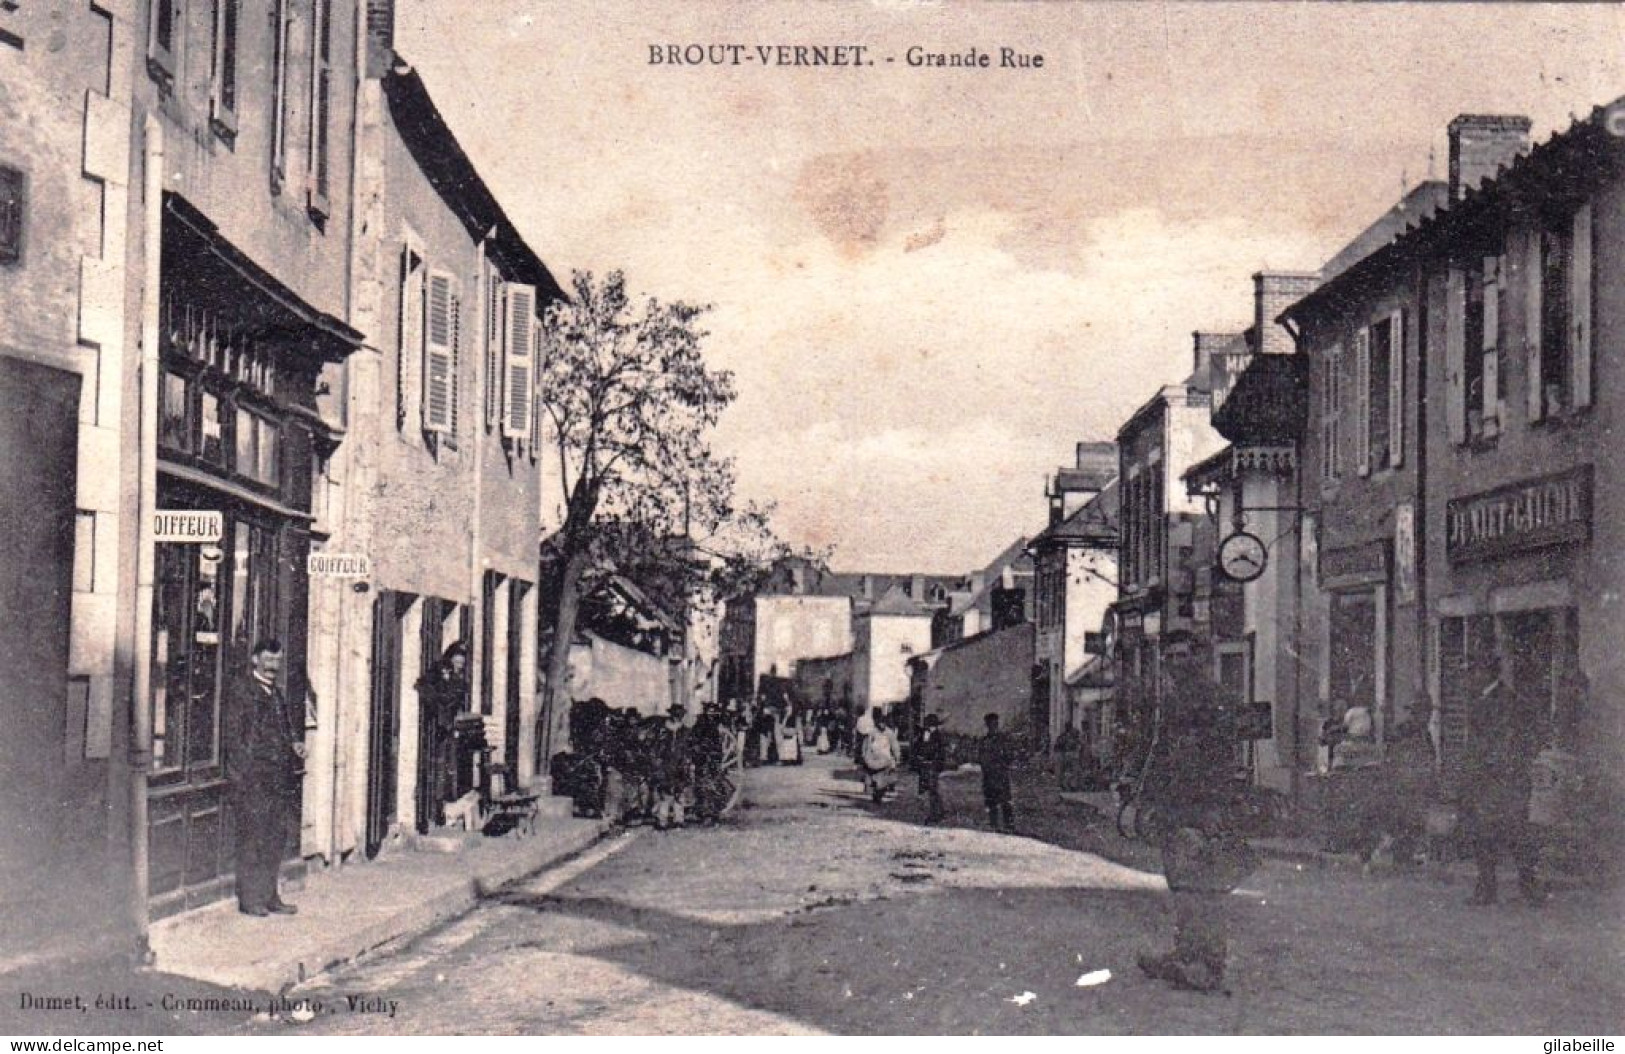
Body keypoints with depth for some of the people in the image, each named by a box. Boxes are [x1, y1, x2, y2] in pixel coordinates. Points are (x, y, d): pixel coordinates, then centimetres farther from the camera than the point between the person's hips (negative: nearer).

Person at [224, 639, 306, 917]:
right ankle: (249, 899, 1)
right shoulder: (240, 688, -5)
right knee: (253, 837, -5)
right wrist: (242, 773, -16)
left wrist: (295, 745, 6)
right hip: (252, 777, -8)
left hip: (278, 777, 8)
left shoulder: (276, 693, 18)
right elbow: (234, 734, -10)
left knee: (276, 837, 9)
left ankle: (269, 896, 16)